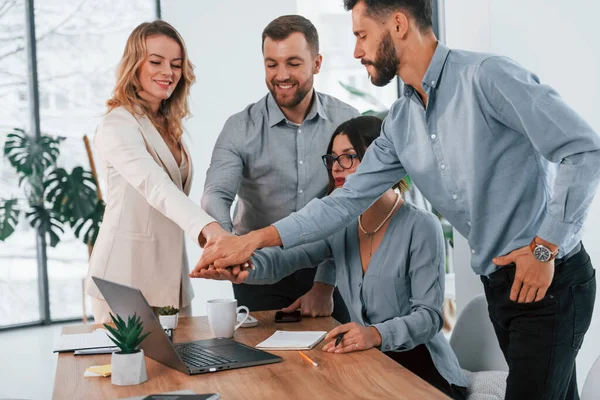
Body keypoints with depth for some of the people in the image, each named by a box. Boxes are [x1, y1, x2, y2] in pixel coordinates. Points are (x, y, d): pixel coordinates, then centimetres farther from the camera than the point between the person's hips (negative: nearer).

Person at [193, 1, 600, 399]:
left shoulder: (487, 77, -17)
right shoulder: (401, 124, 7)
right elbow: (346, 200, 8)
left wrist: (544, 247, -19)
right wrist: (253, 241, 3)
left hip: (548, 280, -7)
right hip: (498, 285, 7)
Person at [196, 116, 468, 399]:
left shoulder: (421, 227, -10)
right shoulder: (339, 227, 6)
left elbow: (428, 315, -15)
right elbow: (284, 258, -8)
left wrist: (376, 334, -34)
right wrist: (242, 265, -31)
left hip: (419, 369, -5)